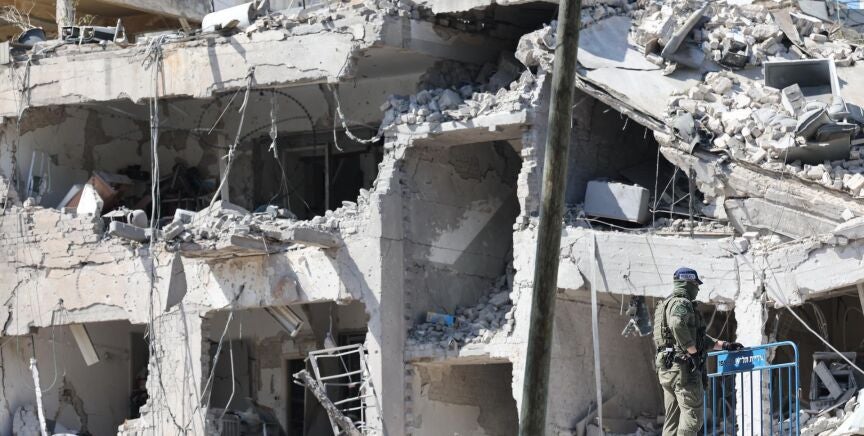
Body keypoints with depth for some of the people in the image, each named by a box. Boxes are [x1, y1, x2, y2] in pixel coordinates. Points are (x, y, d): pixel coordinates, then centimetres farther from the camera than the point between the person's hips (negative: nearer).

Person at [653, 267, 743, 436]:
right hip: (683, 367, -10)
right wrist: (693, 351, -21)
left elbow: (699, 336, 31)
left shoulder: (666, 305, 24)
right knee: (692, 416, -10)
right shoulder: (682, 303, -8)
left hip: (666, 368, 10)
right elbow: (677, 325, -31)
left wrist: (725, 345, 32)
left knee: (672, 419, 10)